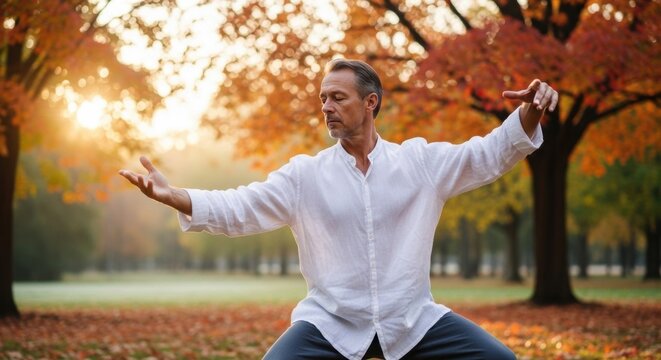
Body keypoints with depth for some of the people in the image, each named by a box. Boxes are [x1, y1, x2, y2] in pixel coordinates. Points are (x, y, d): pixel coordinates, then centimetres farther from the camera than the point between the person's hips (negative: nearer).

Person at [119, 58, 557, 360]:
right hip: (331, 322, 0)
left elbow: (488, 155, -1)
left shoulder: (420, 160, 2)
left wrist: (530, 114, -20)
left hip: (413, 320, 1)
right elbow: (237, 209, -4)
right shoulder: (305, 174, 2)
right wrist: (172, 195, -20)